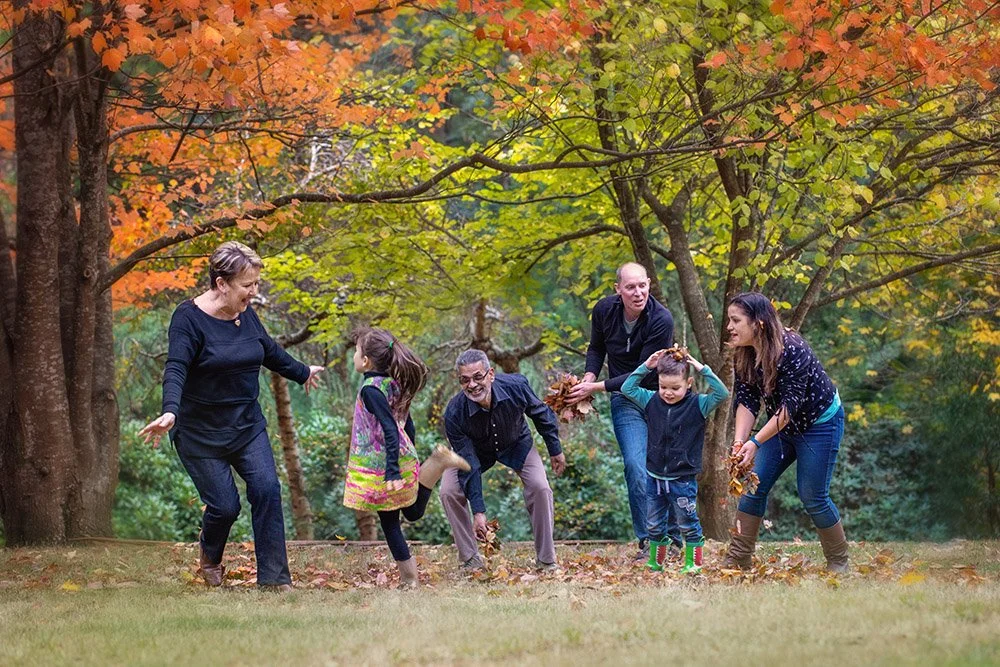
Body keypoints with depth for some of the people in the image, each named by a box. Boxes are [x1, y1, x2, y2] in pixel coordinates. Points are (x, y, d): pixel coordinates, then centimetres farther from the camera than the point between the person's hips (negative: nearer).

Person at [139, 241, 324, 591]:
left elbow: (270, 351, 22)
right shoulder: (189, 318, -17)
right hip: (201, 433, -5)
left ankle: (274, 578, -6)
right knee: (224, 506, -4)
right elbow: (175, 369, -30)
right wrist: (170, 411, -47)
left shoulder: (245, 314, 2)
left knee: (267, 489, -11)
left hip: (247, 426, 5)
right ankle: (209, 558, 31)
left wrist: (302, 372, 36)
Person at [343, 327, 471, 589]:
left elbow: (390, 430, -25)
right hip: (404, 459, 8)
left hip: (380, 467, -8)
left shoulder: (370, 389, -18)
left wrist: (392, 471, -27)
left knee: (389, 521, 2)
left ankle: (408, 577, 7)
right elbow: (407, 425, 14)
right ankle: (437, 463, 2)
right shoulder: (393, 384, 7)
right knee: (413, 512, 20)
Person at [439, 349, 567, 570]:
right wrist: (478, 512, -32)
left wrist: (555, 450, 1)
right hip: (474, 451, 0)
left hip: (516, 445, 0)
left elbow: (541, 413, -10)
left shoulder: (515, 386, -34)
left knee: (540, 488, -18)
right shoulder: (454, 413, -36)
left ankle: (547, 561, -4)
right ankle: (470, 559, -3)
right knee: (449, 492, -19)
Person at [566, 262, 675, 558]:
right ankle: (647, 541, -8)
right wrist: (588, 378, -6)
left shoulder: (661, 320, -22)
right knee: (636, 467, -13)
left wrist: (597, 388, -22)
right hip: (625, 400, 2)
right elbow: (596, 347, 13)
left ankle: (675, 538, 11)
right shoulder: (604, 310, -8)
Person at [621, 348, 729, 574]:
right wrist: (645, 367, -3)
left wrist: (702, 369, -22)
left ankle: (693, 564, 15)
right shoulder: (652, 401, 2)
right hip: (654, 477, 4)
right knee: (654, 525, 13)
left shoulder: (697, 405, -8)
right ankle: (655, 562, 26)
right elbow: (627, 388, 6)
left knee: (687, 524, 5)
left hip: (682, 478, -4)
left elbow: (722, 393, -20)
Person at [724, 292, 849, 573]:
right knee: (754, 486, -1)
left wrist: (755, 442, -37)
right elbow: (747, 401, -12)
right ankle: (736, 560, 4)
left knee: (812, 496, -4)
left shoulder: (792, 351, -31)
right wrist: (739, 441, -28)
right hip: (782, 424, 7)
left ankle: (839, 563, 14)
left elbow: (790, 406, -32)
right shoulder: (744, 356, -9)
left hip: (819, 423, -7)